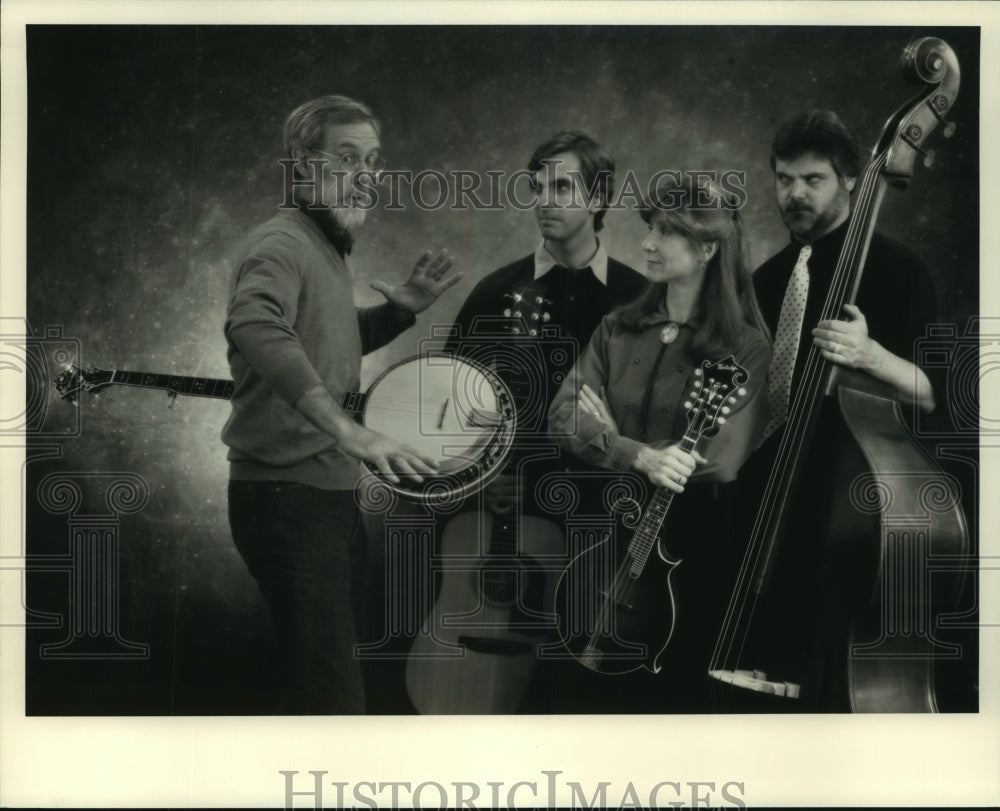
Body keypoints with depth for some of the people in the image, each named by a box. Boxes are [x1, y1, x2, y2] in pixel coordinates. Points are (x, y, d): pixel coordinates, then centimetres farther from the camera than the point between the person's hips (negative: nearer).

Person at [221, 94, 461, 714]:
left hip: (331, 493, 10)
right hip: (287, 494, -10)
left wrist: (400, 311, 13)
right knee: (335, 696, -13)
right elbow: (255, 326, -37)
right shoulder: (281, 245, -15)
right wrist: (349, 429, -45)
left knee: (331, 680, 19)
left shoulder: (330, 249, 16)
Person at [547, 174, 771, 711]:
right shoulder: (620, 329, 7)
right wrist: (641, 456, -21)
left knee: (675, 687, 7)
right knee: (610, 686, 11)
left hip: (686, 544, -3)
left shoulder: (745, 346, -5)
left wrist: (608, 440, -12)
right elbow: (565, 417, -4)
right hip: (607, 533, 4)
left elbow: (720, 459, -15)